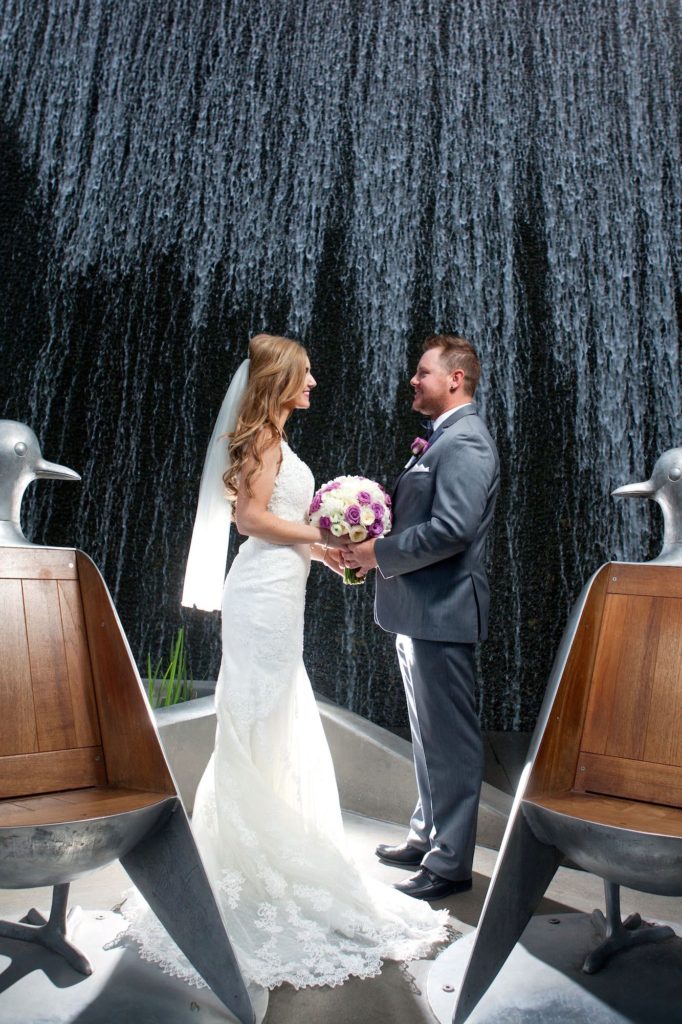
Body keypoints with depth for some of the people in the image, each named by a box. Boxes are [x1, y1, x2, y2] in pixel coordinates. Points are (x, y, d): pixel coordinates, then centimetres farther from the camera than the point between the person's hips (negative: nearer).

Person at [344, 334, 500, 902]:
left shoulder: (465, 442, -15)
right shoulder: (442, 440, 17)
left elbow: (452, 530, -26)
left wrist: (380, 553, -16)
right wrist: (376, 543, 5)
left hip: (442, 612, -10)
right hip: (420, 611, 10)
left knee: (450, 738, 1)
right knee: (429, 733, 20)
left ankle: (450, 862, 15)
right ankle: (426, 836, 35)